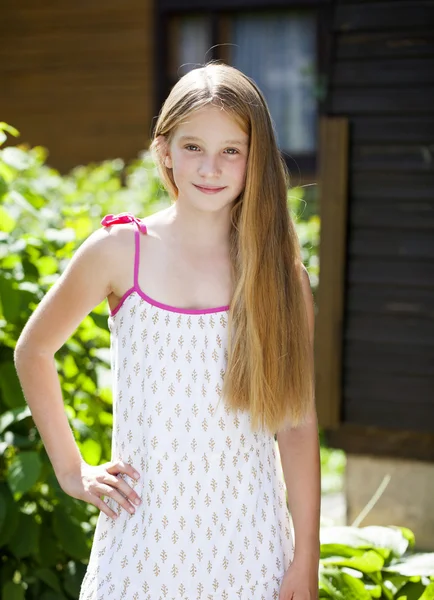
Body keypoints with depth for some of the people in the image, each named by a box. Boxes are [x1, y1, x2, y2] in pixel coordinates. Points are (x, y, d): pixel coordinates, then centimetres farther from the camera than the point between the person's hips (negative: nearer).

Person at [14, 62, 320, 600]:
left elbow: (298, 423, 0)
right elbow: (33, 351, 10)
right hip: (144, 534, 0)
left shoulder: (279, 270, -1)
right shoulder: (119, 252, -4)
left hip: (246, 538, 1)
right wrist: (71, 471, 7)